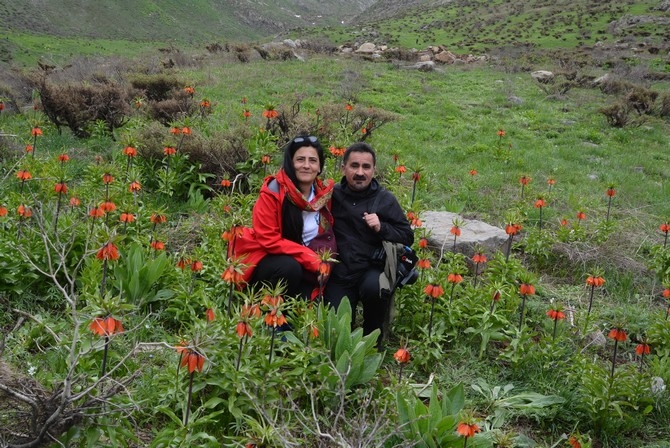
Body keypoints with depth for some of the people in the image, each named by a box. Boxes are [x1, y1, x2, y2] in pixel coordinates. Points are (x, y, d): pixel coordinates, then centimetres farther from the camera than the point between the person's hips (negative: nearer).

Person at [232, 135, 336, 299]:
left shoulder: (324, 193, -3)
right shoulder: (273, 192, -18)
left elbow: (326, 235, 8)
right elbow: (268, 240, -20)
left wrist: (322, 263, -11)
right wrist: (312, 259, -25)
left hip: (304, 266, 4)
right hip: (266, 259, -4)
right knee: (289, 268, -34)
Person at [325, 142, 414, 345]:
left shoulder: (385, 199, 3)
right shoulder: (332, 195, 5)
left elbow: (408, 237, 5)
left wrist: (382, 228, -12)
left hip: (372, 269, -1)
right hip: (339, 273, 1)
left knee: (373, 288, -35)